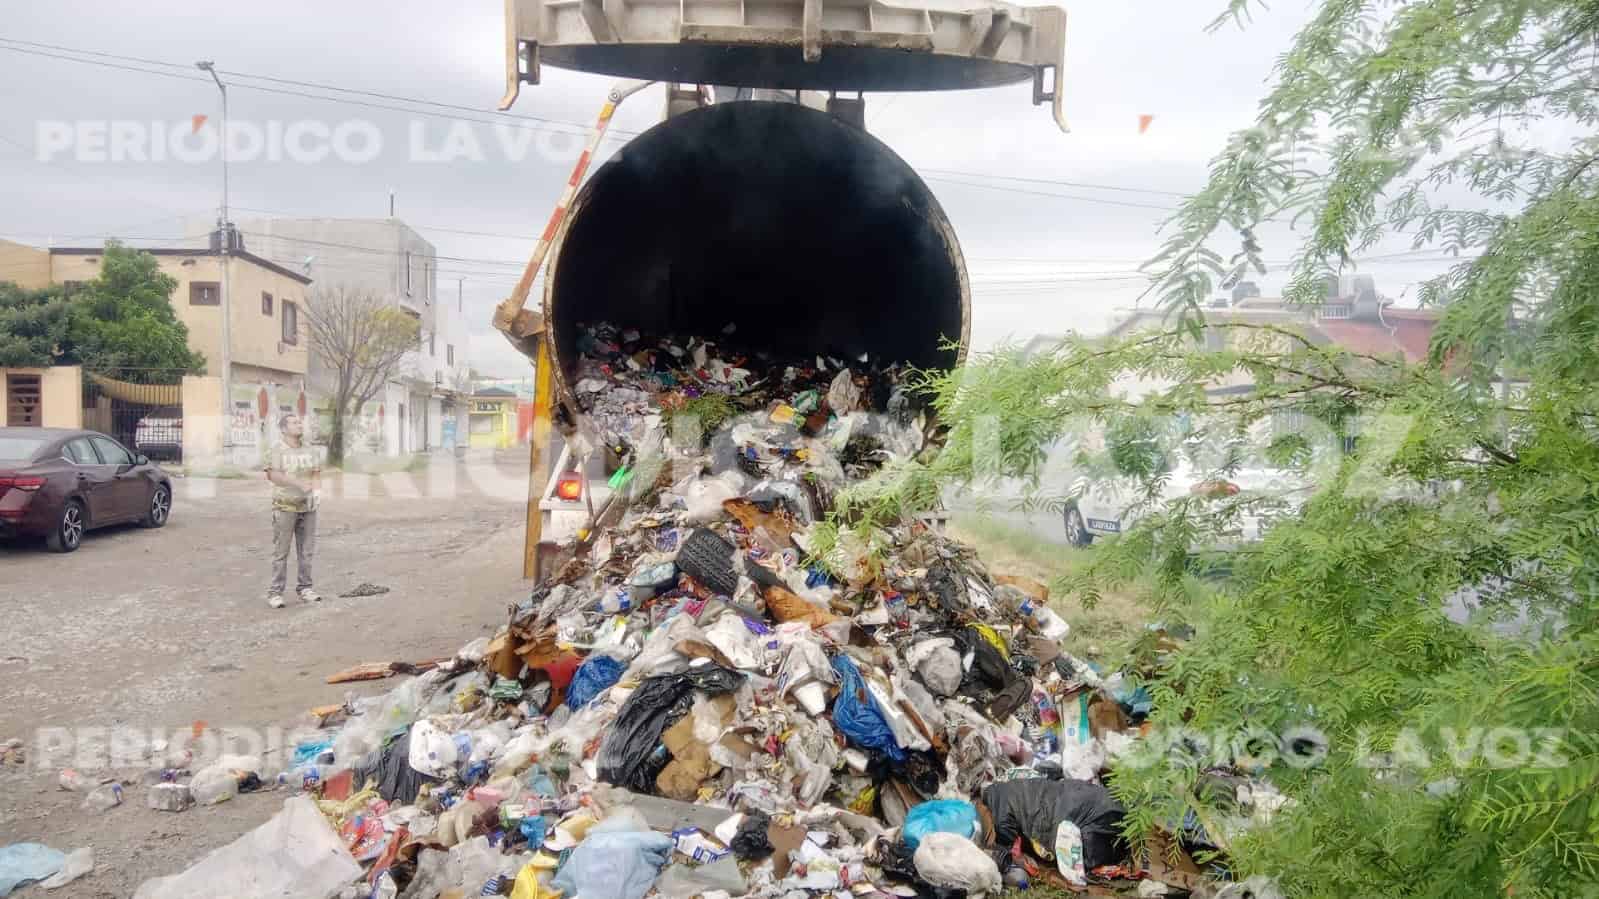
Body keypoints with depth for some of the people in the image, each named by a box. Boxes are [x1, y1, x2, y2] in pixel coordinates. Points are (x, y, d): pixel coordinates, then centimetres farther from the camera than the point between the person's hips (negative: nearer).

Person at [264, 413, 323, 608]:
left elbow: (317, 475, 3)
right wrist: (299, 483, -31)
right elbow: (273, 475, -21)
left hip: (307, 506, 4)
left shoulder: (310, 450, 6)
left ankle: (305, 590, 14)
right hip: (285, 506, -4)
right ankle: (275, 593, 5)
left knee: (307, 550, 6)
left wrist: (317, 491, -18)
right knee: (281, 551, -1)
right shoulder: (276, 451, -9)